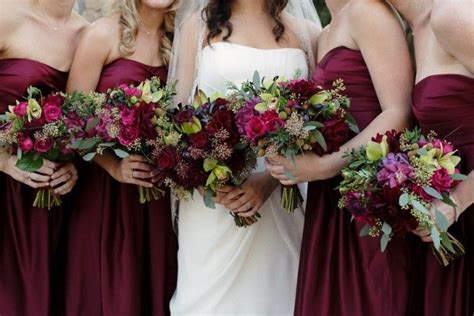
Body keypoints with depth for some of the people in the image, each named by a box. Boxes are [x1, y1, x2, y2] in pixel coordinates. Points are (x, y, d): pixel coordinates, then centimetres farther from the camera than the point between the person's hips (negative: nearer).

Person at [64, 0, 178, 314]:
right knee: (108, 290, 2)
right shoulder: (104, 33, -7)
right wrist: (113, 166, -21)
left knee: (155, 286, 8)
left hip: (158, 188, 4)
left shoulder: (175, 39, 7)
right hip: (106, 185, -4)